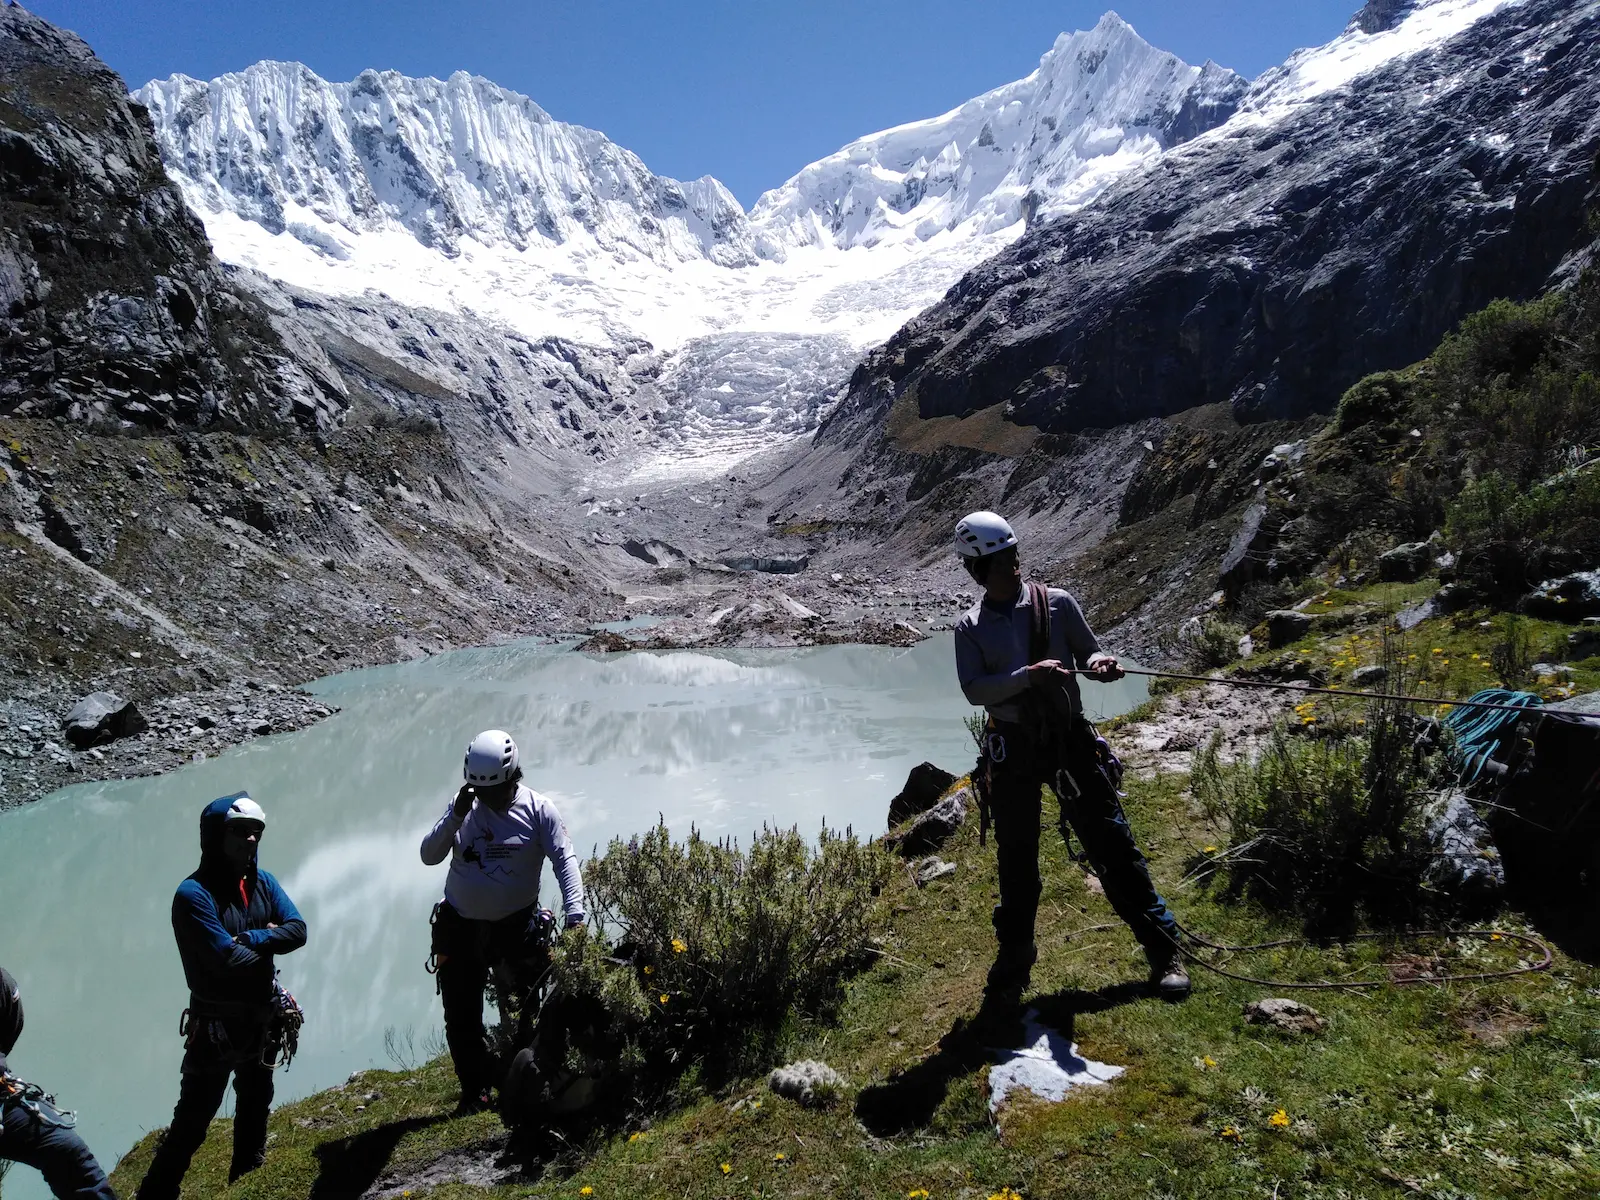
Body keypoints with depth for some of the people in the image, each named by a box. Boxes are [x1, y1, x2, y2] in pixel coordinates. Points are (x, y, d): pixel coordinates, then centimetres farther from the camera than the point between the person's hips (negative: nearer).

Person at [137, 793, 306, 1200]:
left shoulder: (262, 882, 0)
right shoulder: (193, 894, -21)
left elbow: (297, 930, -9)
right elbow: (228, 960, -27)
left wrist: (249, 939, -22)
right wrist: (268, 941, -10)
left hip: (264, 1019, 7)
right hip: (217, 1025, -7)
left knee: (255, 1106, 22)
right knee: (192, 1120, -3)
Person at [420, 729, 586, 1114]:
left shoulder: (538, 809, -7)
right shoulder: (464, 805, 0)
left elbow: (564, 860, -12)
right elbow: (429, 855, -4)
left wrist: (574, 914, -25)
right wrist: (455, 817, -21)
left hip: (516, 924, -2)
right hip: (461, 926, 3)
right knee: (461, 1018, 6)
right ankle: (476, 1090, 25)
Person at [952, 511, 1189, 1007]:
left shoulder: (1056, 603, 1)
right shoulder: (970, 627, 1)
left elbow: (1088, 653, 8)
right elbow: (974, 689, -11)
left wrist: (1098, 663, -16)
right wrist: (1030, 673, -24)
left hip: (1070, 738, 0)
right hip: (1012, 748, 1)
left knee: (1112, 844, 1)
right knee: (1016, 860, 10)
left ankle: (1163, 950, 14)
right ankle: (1013, 961, 28)